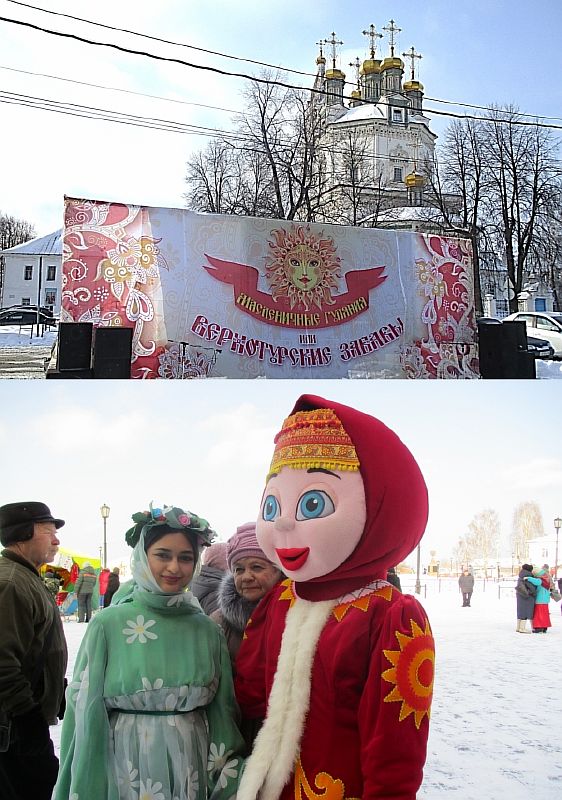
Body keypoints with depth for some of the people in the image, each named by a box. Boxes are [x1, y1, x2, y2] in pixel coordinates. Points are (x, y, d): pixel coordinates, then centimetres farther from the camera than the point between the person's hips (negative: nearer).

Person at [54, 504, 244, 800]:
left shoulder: (207, 630, -1)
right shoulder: (108, 624, -10)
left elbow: (221, 713, 5)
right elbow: (85, 708, -7)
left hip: (193, 768, 3)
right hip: (128, 766, -3)